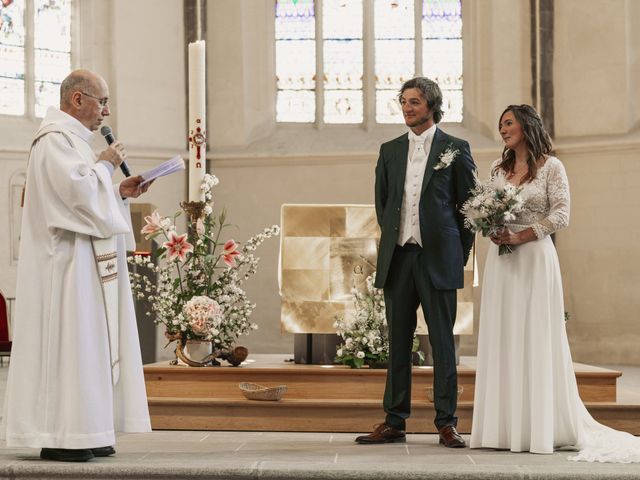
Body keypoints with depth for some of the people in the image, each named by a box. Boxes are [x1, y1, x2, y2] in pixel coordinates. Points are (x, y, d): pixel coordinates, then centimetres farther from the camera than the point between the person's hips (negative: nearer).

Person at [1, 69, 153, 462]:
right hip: (68, 263, -11)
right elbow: (78, 190, -23)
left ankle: (83, 434, 10)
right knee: (70, 340, -10)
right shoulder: (55, 139, -11)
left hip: (85, 263, 11)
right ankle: (59, 437, -8)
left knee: (91, 341, 8)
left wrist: (120, 193, 12)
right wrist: (106, 165, -8)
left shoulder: (71, 139, 21)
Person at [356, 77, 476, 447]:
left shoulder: (455, 149, 2)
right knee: (398, 341, 6)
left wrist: (458, 253, 2)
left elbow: (469, 205, 3)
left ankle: (447, 423, 5)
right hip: (398, 258, 4)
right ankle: (394, 422, 11)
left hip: (438, 258, -4)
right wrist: (392, 240, 13)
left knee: (443, 342, 0)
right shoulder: (390, 150, 13)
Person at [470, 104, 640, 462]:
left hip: (533, 258, -5)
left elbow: (561, 214, -9)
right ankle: (506, 425, 6)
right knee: (502, 338, 2)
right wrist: (492, 230, -8)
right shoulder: (498, 169, 15)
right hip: (500, 259, 5)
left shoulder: (551, 167, -1)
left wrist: (521, 236, -16)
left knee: (534, 338, -5)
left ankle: (538, 427, 0)